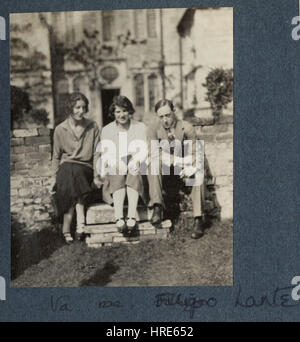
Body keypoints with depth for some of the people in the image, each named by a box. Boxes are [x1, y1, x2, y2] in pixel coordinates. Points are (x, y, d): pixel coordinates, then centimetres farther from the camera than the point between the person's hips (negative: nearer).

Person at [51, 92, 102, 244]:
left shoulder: (93, 127, 4)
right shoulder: (60, 129, 5)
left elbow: (96, 154, 3)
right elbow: (56, 156, 11)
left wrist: (96, 176, -3)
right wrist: (54, 177, 5)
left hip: (86, 168, 0)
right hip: (66, 167, 0)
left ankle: (66, 229, -31)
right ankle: (80, 222, -30)